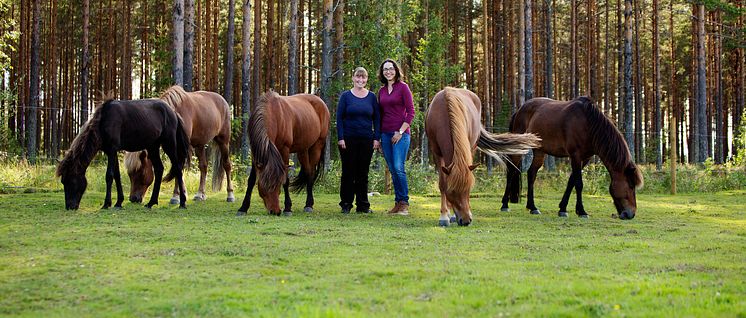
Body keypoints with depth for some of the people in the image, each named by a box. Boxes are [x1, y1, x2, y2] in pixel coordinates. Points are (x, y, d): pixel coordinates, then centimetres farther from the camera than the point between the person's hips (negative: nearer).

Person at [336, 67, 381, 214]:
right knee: (348, 172, 3)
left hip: (366, 140, 2)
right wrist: (341, 138, -9)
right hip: (349, 140, -2)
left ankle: (362, 205, 14)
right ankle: (346, 204, 9)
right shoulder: (346, 96, 0)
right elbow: (339, 118, -1)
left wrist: (377, 138, 0)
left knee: (363, 173, 7)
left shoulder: (371, 97, 7)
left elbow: (377, 119, 8)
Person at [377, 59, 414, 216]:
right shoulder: (382, 91, 13)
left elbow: (410, 112, -7)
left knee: (398, 167, -14)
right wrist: (378, 136, 11)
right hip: (385, 134, 6)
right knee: (392, 170, 6)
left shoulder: (403, 87, -3)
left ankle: (404, 203, -8)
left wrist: (400, 132, -12)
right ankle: (398, 203, 12)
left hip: (400, 133, -6)